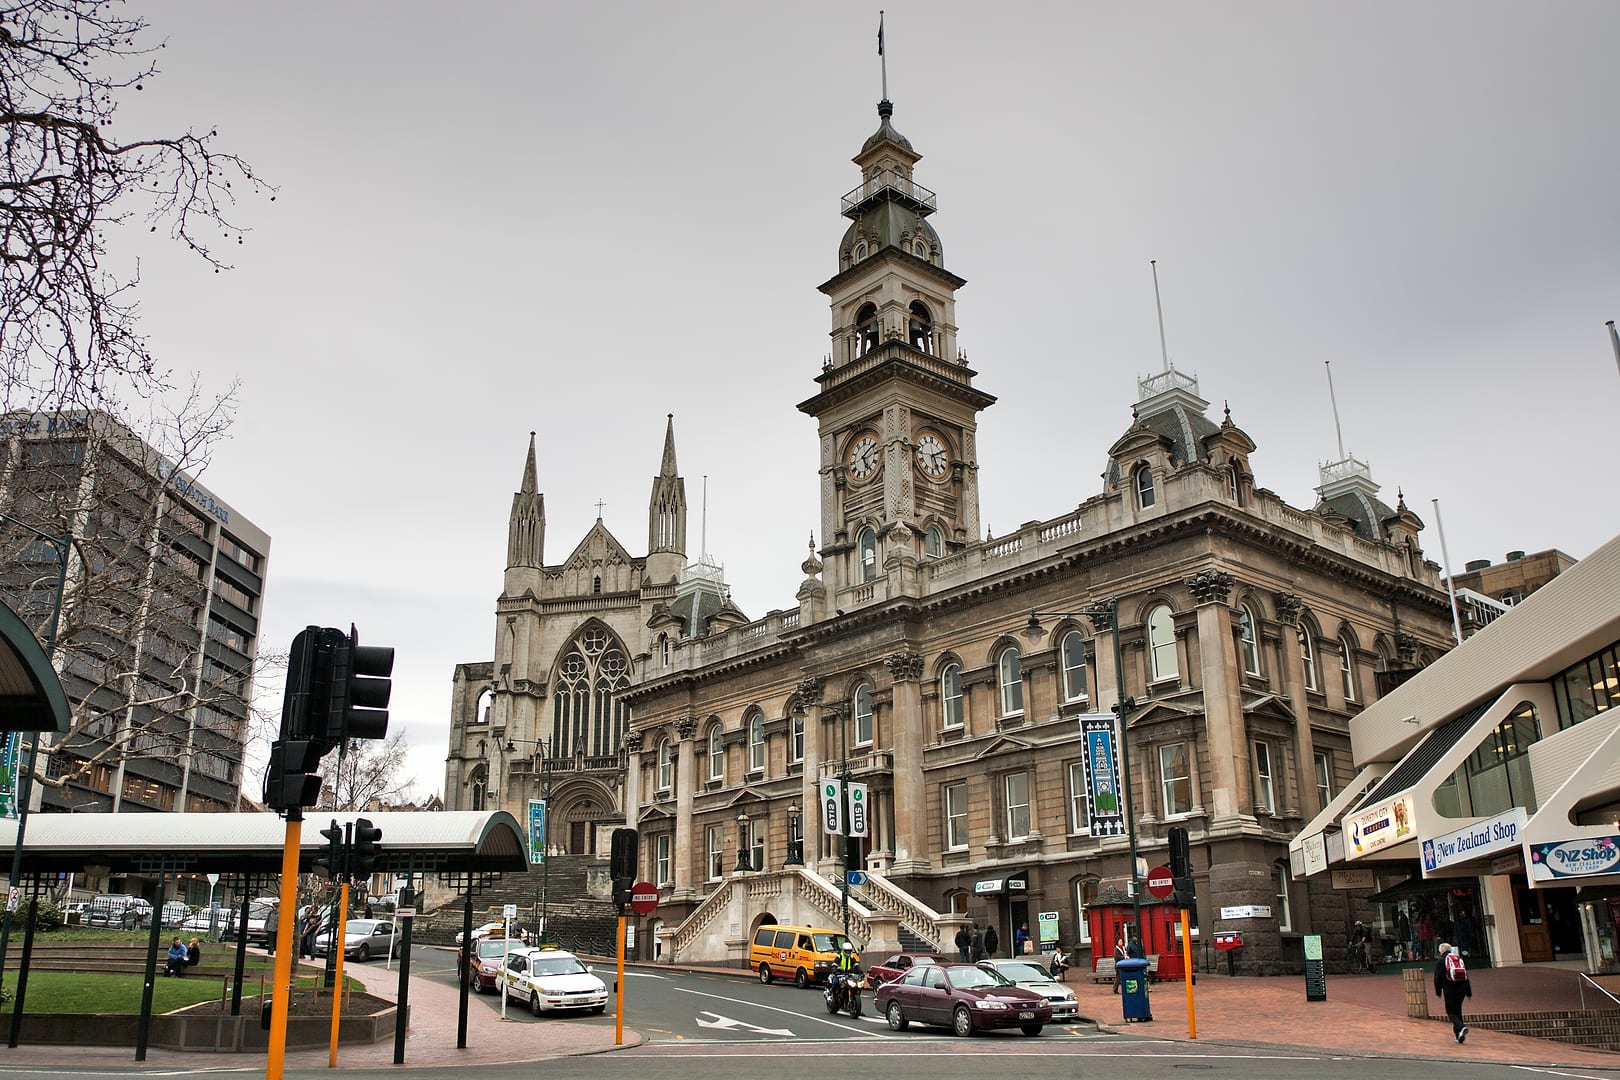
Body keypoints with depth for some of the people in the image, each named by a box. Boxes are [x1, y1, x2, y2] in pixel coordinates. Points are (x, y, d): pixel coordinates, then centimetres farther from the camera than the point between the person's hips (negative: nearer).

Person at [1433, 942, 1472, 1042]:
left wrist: (1438, 991, 7)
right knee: (1458, 1011, 14)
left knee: (1451, 1012, 0)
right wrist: (1468, 992, 18)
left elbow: (1437, 978, -3)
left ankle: (1461, 1027, -26)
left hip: (1449, 991, -5)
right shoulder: (1460, 959, 14)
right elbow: (1466, 977, 15)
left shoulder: (1440, 961, 0)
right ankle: (1459, 1036, 12)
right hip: (1461, 991, 5)